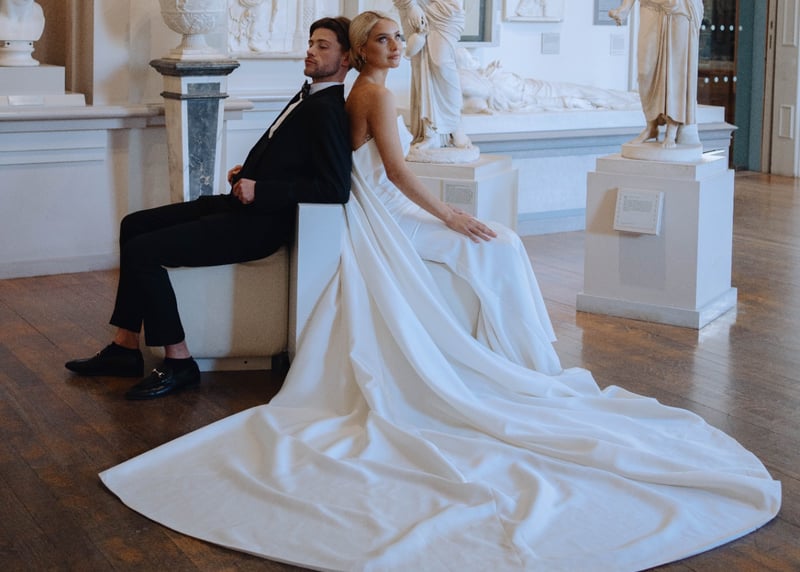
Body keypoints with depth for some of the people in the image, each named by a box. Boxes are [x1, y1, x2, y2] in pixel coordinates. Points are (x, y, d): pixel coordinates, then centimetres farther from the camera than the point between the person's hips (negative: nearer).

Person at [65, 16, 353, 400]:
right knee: (134, 225, 11)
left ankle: (178, 362, -4)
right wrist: (247, 172, 7)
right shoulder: (309, 97, 13)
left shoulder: (326, 110, -16)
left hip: (259, 223, -10)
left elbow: (336, 188, -26)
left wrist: (259, 190, -20)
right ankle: (126, 348, 13)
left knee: (141, 252, -15)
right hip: (245, 204, 10)